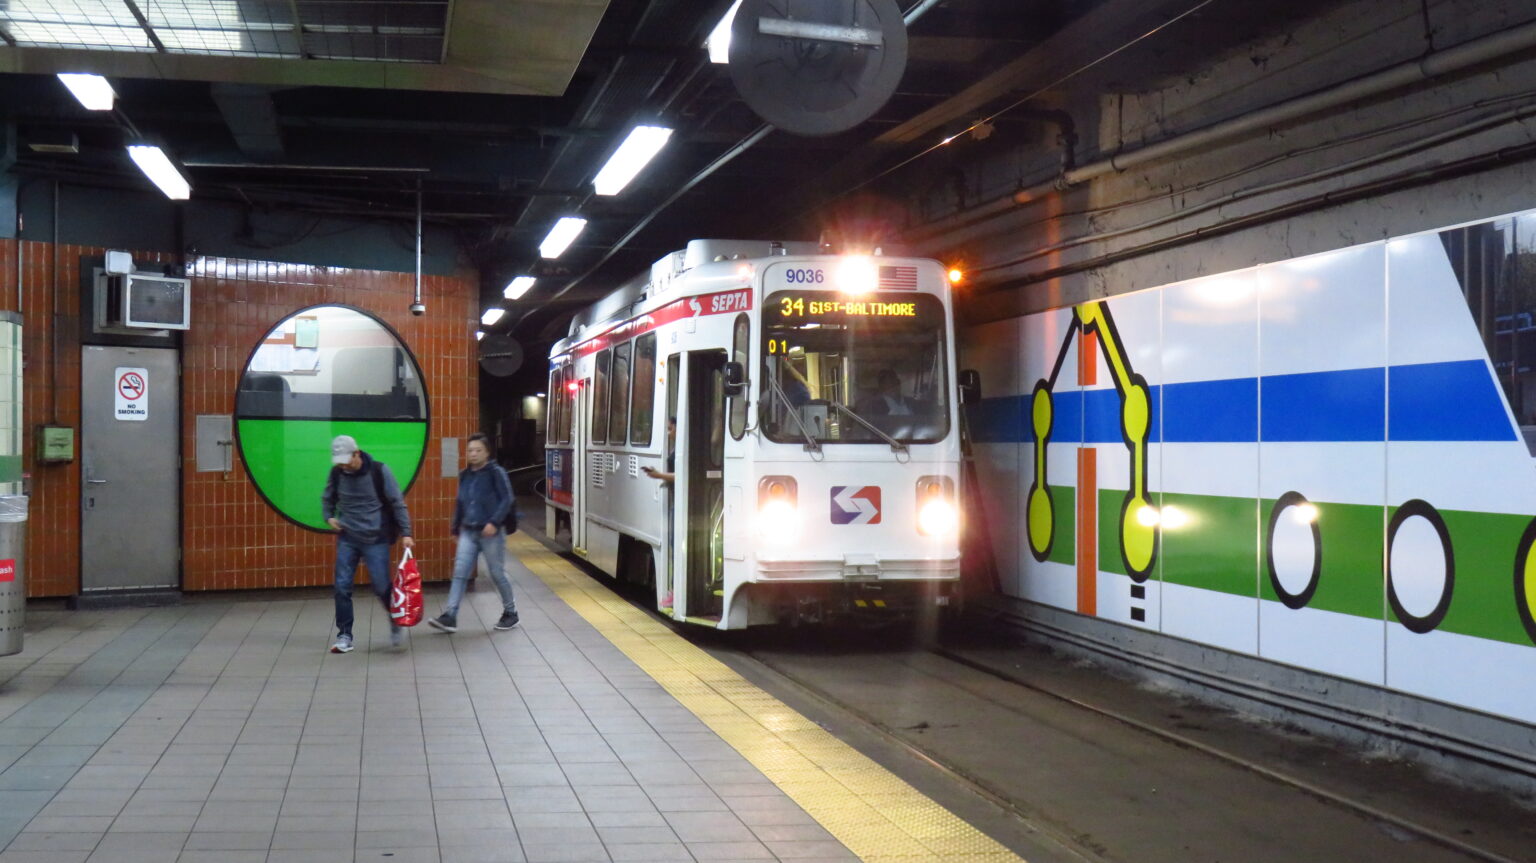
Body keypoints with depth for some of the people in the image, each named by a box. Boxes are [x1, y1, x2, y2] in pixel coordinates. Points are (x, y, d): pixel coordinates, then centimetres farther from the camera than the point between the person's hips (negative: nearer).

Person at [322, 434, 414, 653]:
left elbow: (397, 502, -6)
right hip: (347, 539, 3)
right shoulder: (336, 473, -1)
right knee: (342, 586, -3)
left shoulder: (379, 471, -11)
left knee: (382, 587, -3)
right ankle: (344, 635, 6)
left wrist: (405, 533, -10)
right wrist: (329, 517, -3)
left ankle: (396, 623, 23)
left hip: (376, 539, -3)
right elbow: (328, 499, 17)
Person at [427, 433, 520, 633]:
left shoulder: (496, 473, -7)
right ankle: (450, 616, -7)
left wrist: (494, 522, -21)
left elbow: (507, 500, -12)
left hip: (491, 532, -5)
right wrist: (456, 526, 19)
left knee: (497, 573, 3)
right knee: (459, 573, -3)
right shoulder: (464, 475, 11)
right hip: (468, 532, 5)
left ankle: (510, 612, 21)